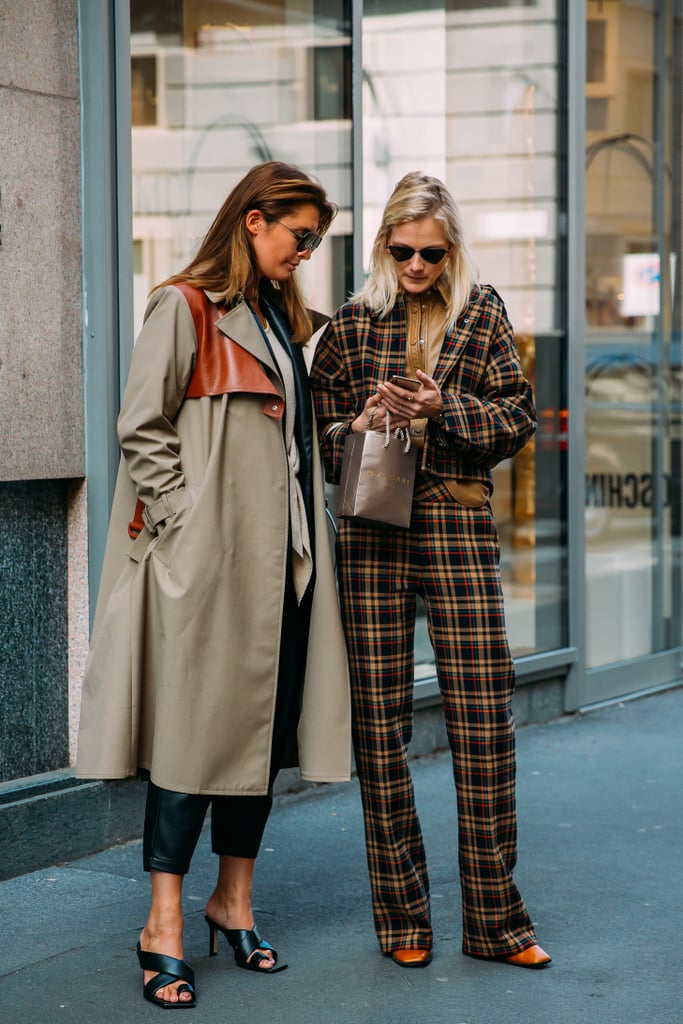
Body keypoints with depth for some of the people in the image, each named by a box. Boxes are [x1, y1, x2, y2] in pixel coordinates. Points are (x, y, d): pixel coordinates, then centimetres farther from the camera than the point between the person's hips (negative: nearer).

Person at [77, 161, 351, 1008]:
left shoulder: (282, 319, 19)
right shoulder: (185, 308, -5)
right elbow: (141, 429, -10)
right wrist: (189, 523, -15)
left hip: (279, 558, 8)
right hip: (208, 559, -8)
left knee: (264, 725, 9)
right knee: (197, 728, -6)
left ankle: (235, 900, 22)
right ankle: (164, 926, 0)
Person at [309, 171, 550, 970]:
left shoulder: (481, 315, 8)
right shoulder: (351, 325, 10)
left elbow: (519, 415, 6)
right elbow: (320, 432, 12)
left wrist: (444, 410, -10)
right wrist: (360, 426, -9)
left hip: (458, 523, -1)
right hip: (372, 527, 1)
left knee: (483, 717, -4)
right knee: (380, 721, 2)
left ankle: (493, 916, 7)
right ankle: (402, 915, 13)